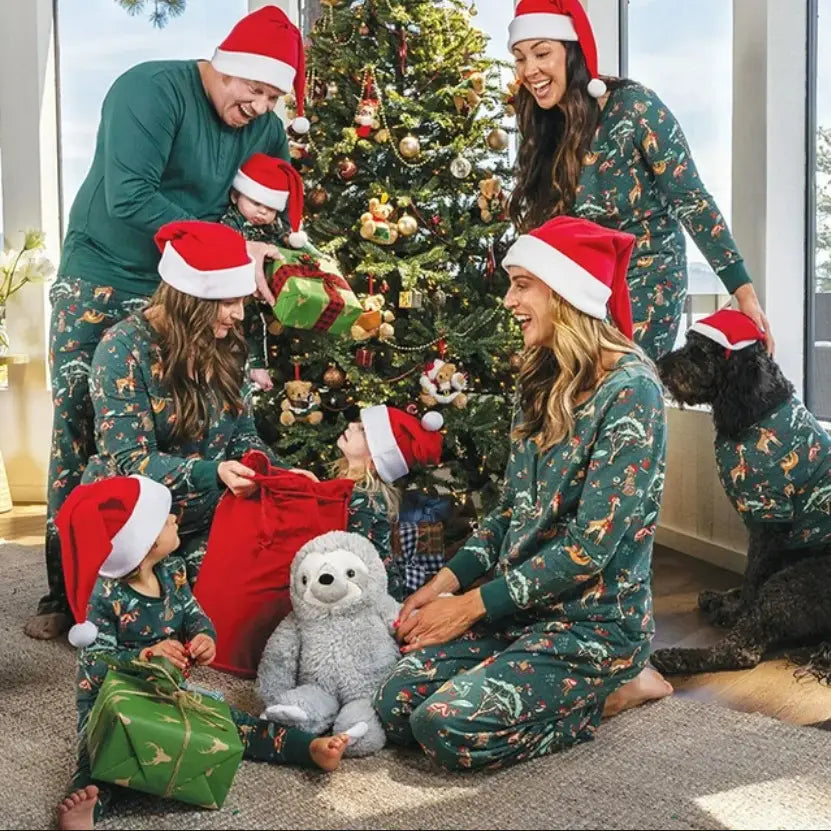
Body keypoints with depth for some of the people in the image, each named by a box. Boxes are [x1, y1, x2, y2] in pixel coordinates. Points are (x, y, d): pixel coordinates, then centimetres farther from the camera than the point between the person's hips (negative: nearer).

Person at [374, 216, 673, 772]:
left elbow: (592, 545, -21)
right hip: (521, 606, 8)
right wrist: (446, 581, 0)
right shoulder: (545, 382, 9)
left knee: (448, 727, -22)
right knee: (396, 706, -6)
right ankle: (579, 687, 11)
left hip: (594, 620, -8)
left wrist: (473, 604, -16)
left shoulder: (629, 389, -17)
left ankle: (613, 689, 1)